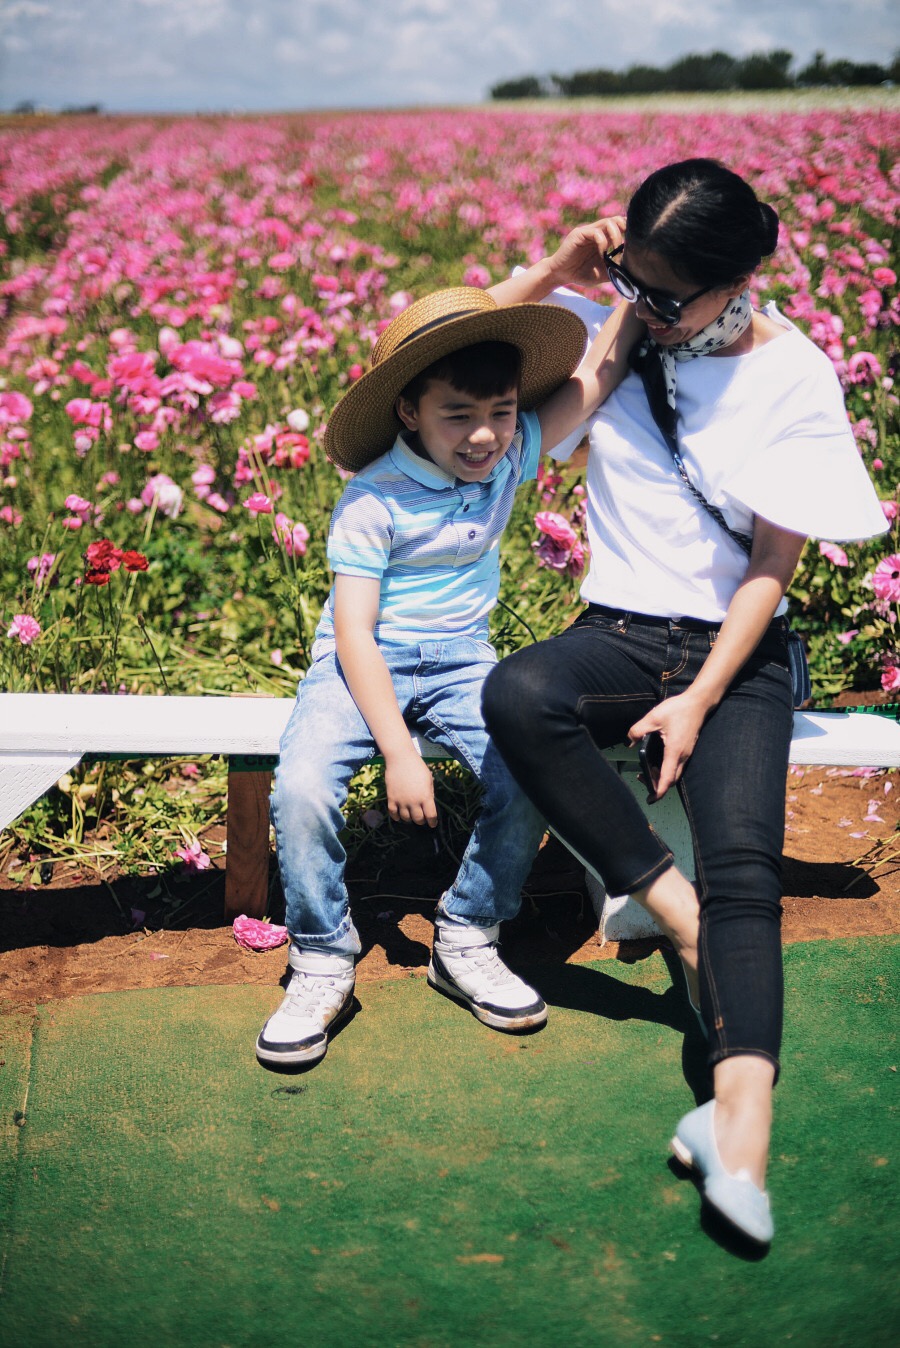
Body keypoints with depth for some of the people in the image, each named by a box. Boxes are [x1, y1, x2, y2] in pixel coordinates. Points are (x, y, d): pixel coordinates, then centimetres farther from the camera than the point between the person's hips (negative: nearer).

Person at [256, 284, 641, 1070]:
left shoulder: (511, 456, -4)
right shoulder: (373, 502, -19)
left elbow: (600, 371, -2)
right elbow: (354, 633, -20)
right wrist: (398, 753, -23)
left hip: (460, 660, 4)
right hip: (366, 665, -3)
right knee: (302, 787, -28)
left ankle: (467, 944, 1)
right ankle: (323, 964, -5)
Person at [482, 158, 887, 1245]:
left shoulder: (794, 376, -7)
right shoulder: (610, 327, 0)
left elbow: (771, 566, -6)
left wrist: (699, 700, -15)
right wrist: (555, 269, -9)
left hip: (736, 651, -2)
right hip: (619, 632, 2)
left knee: (743, 863, -25)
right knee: (515, 695, -33)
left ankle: (740, 1120, -38)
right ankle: (676, 910, -22)